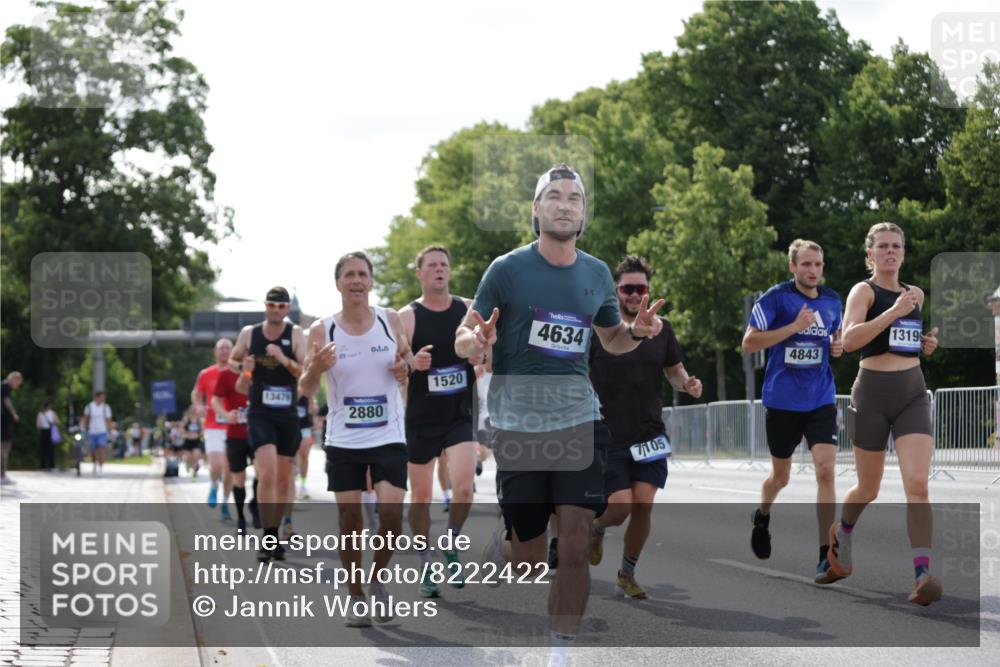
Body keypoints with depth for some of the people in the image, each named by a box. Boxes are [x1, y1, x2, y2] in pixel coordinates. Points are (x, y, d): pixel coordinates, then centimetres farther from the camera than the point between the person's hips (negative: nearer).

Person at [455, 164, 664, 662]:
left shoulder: (597, 274, 8)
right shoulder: (507, 269, -3)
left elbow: (611, 338, 23)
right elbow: (463, 337, 0)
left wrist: (636, 331, 1)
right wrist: (474, 341, -24)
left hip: (578, 420, 2)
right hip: (517, 426, -2)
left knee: (575, 547, -12)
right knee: (527, 558, 3)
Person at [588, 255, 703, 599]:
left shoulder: (661, 329, 5)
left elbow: (674, 370, 16)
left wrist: (687, 383, -6)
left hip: (649, 434, 3)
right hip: (608, 437, -3)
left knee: (643, 505, -4)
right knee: (619, 507, -10)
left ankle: (627, 573, 16)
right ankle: (596, 527, 27)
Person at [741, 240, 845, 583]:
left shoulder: (832, 301, 7)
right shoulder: (776, 298, -9)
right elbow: (748, 343, -14)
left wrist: (838, 346, 2)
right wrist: (794, 327, -21)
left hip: (821, 401, 2)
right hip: (782, 401, -2)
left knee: (825, 470, -15)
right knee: (781, 476, 13)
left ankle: (826, 557, -14)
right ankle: (762, 517, 48)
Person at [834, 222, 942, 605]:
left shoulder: (916, 294, 12)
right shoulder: (864, 291, -5)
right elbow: (850, 339, -22)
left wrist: (927, 343, 9)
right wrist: (894, 311, -25)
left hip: (913, 393, 3)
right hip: (873, 392, -3)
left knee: (917, 484, -15)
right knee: (869, 489, 11)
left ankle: (922, 576, -23)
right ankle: (841, 532, 44)